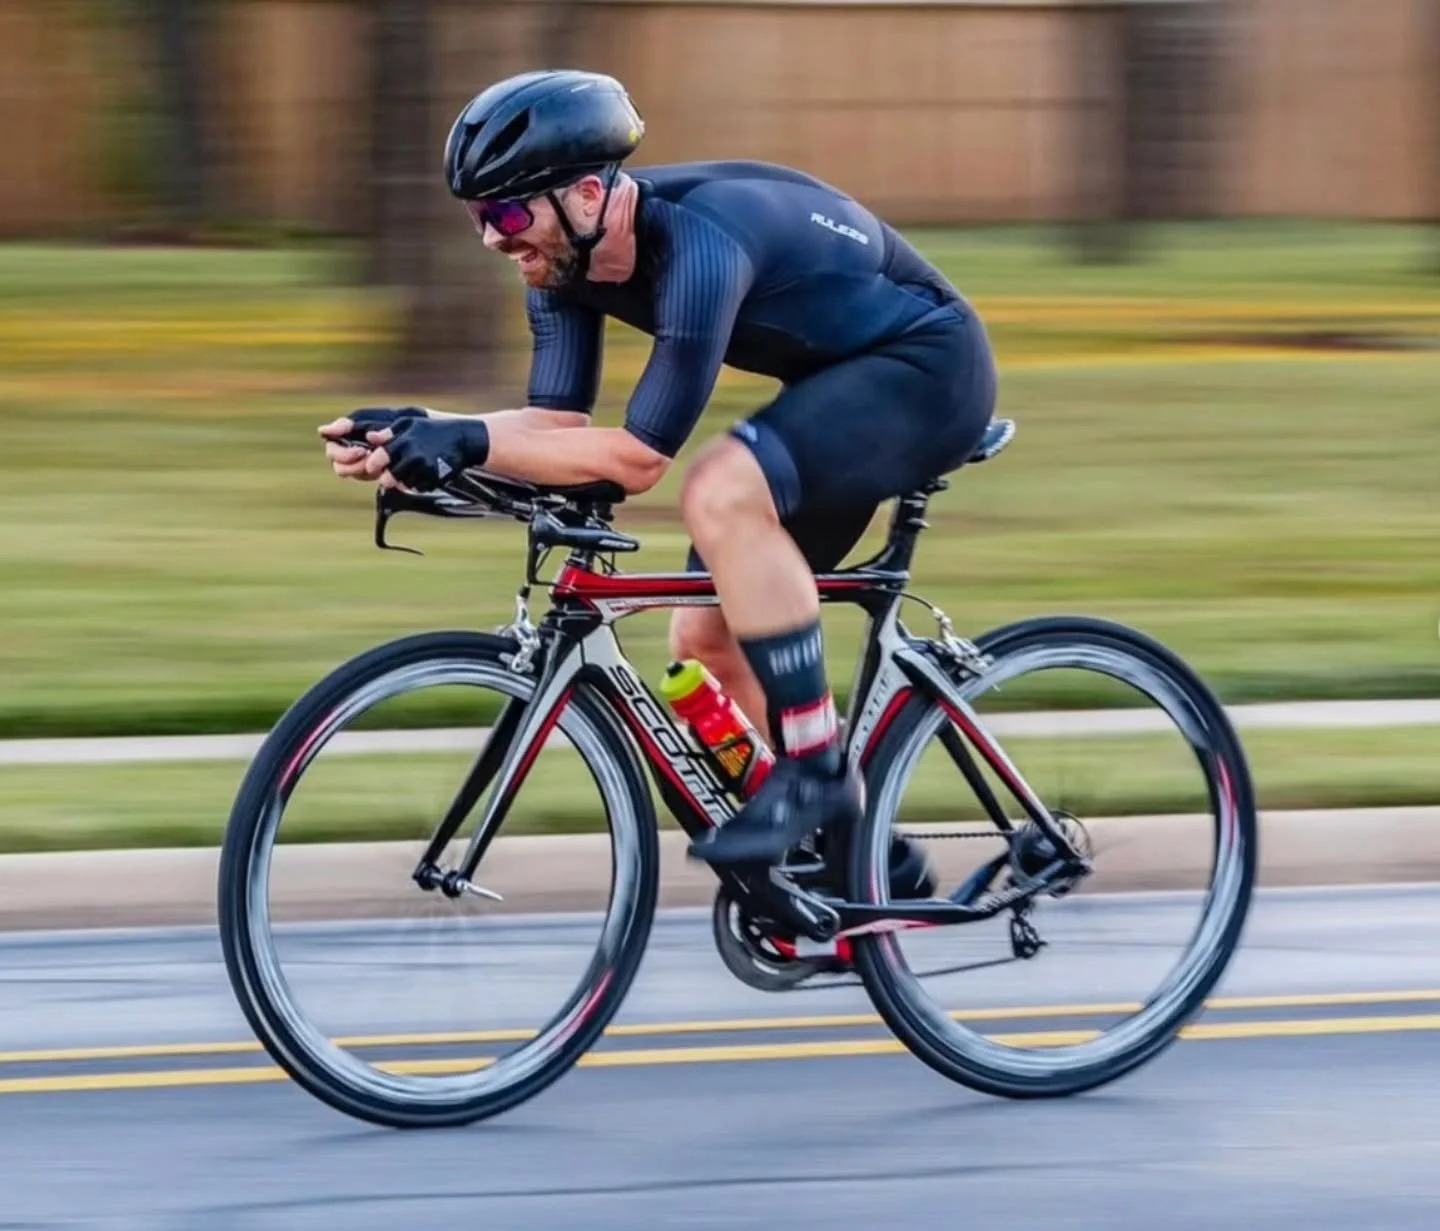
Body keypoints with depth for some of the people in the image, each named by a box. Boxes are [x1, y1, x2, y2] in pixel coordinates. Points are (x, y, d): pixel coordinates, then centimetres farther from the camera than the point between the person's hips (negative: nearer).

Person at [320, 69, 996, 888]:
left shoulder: (695, 245, -33)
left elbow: (641, 457, -32)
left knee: (722, 491, -33)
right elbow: (557, 423, -7)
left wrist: (471, 443, -37)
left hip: (929, 367, -9)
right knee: (707, 639, 4)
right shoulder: (564, 255, -7)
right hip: (840, 386, 9)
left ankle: (817, 773, -21)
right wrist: (415, 433, -23)